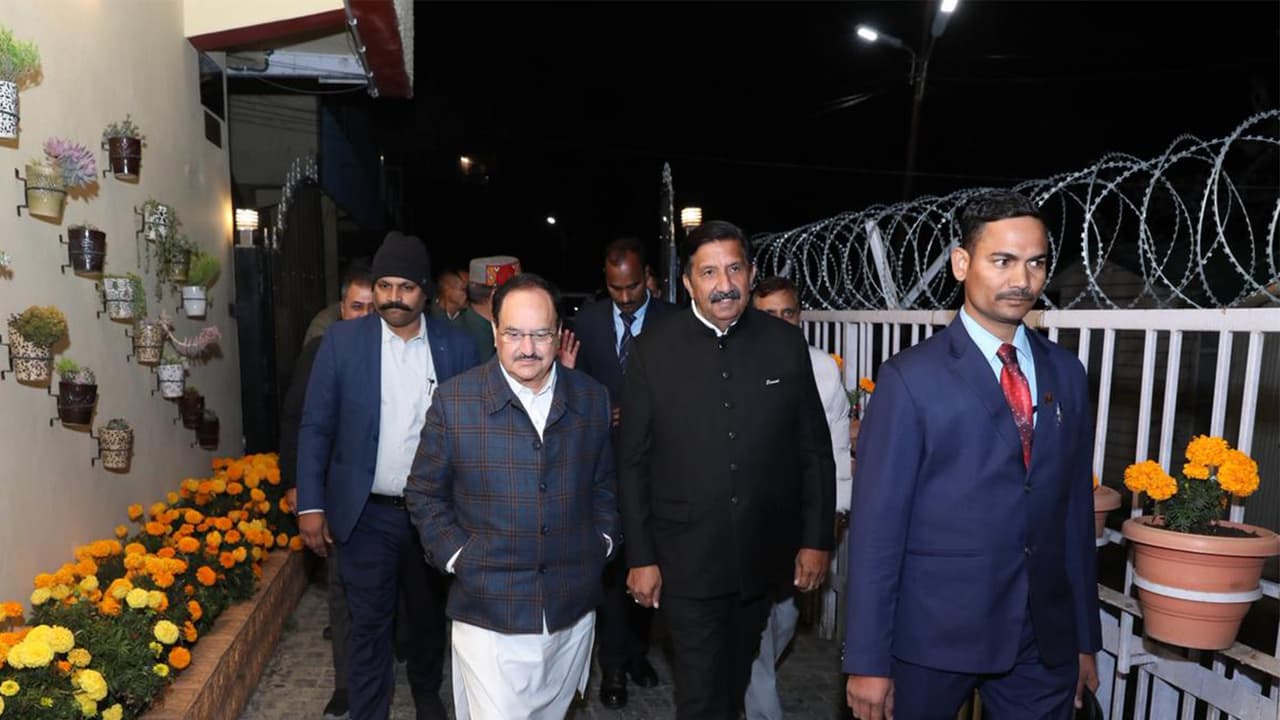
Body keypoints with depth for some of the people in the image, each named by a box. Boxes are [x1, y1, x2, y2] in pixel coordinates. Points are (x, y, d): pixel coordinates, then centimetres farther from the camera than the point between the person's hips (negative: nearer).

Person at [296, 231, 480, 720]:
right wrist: (310, 505, -6)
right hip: (368, 514, -1)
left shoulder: (457, 346, -4)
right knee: (369, 624, 9)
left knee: (431, 614, 21)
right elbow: (315, 428, -3)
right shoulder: (342, 341, -6)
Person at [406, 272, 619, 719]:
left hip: (574, 613, 3)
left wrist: (602, 541, 3)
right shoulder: (455, 400, -7)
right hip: (489, 615, -3)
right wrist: (455, 555, -6)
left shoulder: (592, 399, 2)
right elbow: (424, 493, 2)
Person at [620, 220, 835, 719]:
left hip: (764, 556, 3)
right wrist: (640, 556, -5)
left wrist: (816, 540, 0)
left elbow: (814, 450, 1)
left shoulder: (786, 344, -3)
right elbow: (633, 463, -5)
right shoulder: (653, 351, -8)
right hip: (687, 560, -2)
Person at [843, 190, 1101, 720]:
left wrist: (1085, 637, 11)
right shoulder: (911, 377, -12)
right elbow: (877, 523, -13)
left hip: (1046, 639, 4)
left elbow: (1076, 509, 8)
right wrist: (868, 661, -12)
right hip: (935, 635, -4)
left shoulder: (1066, 373, 4)